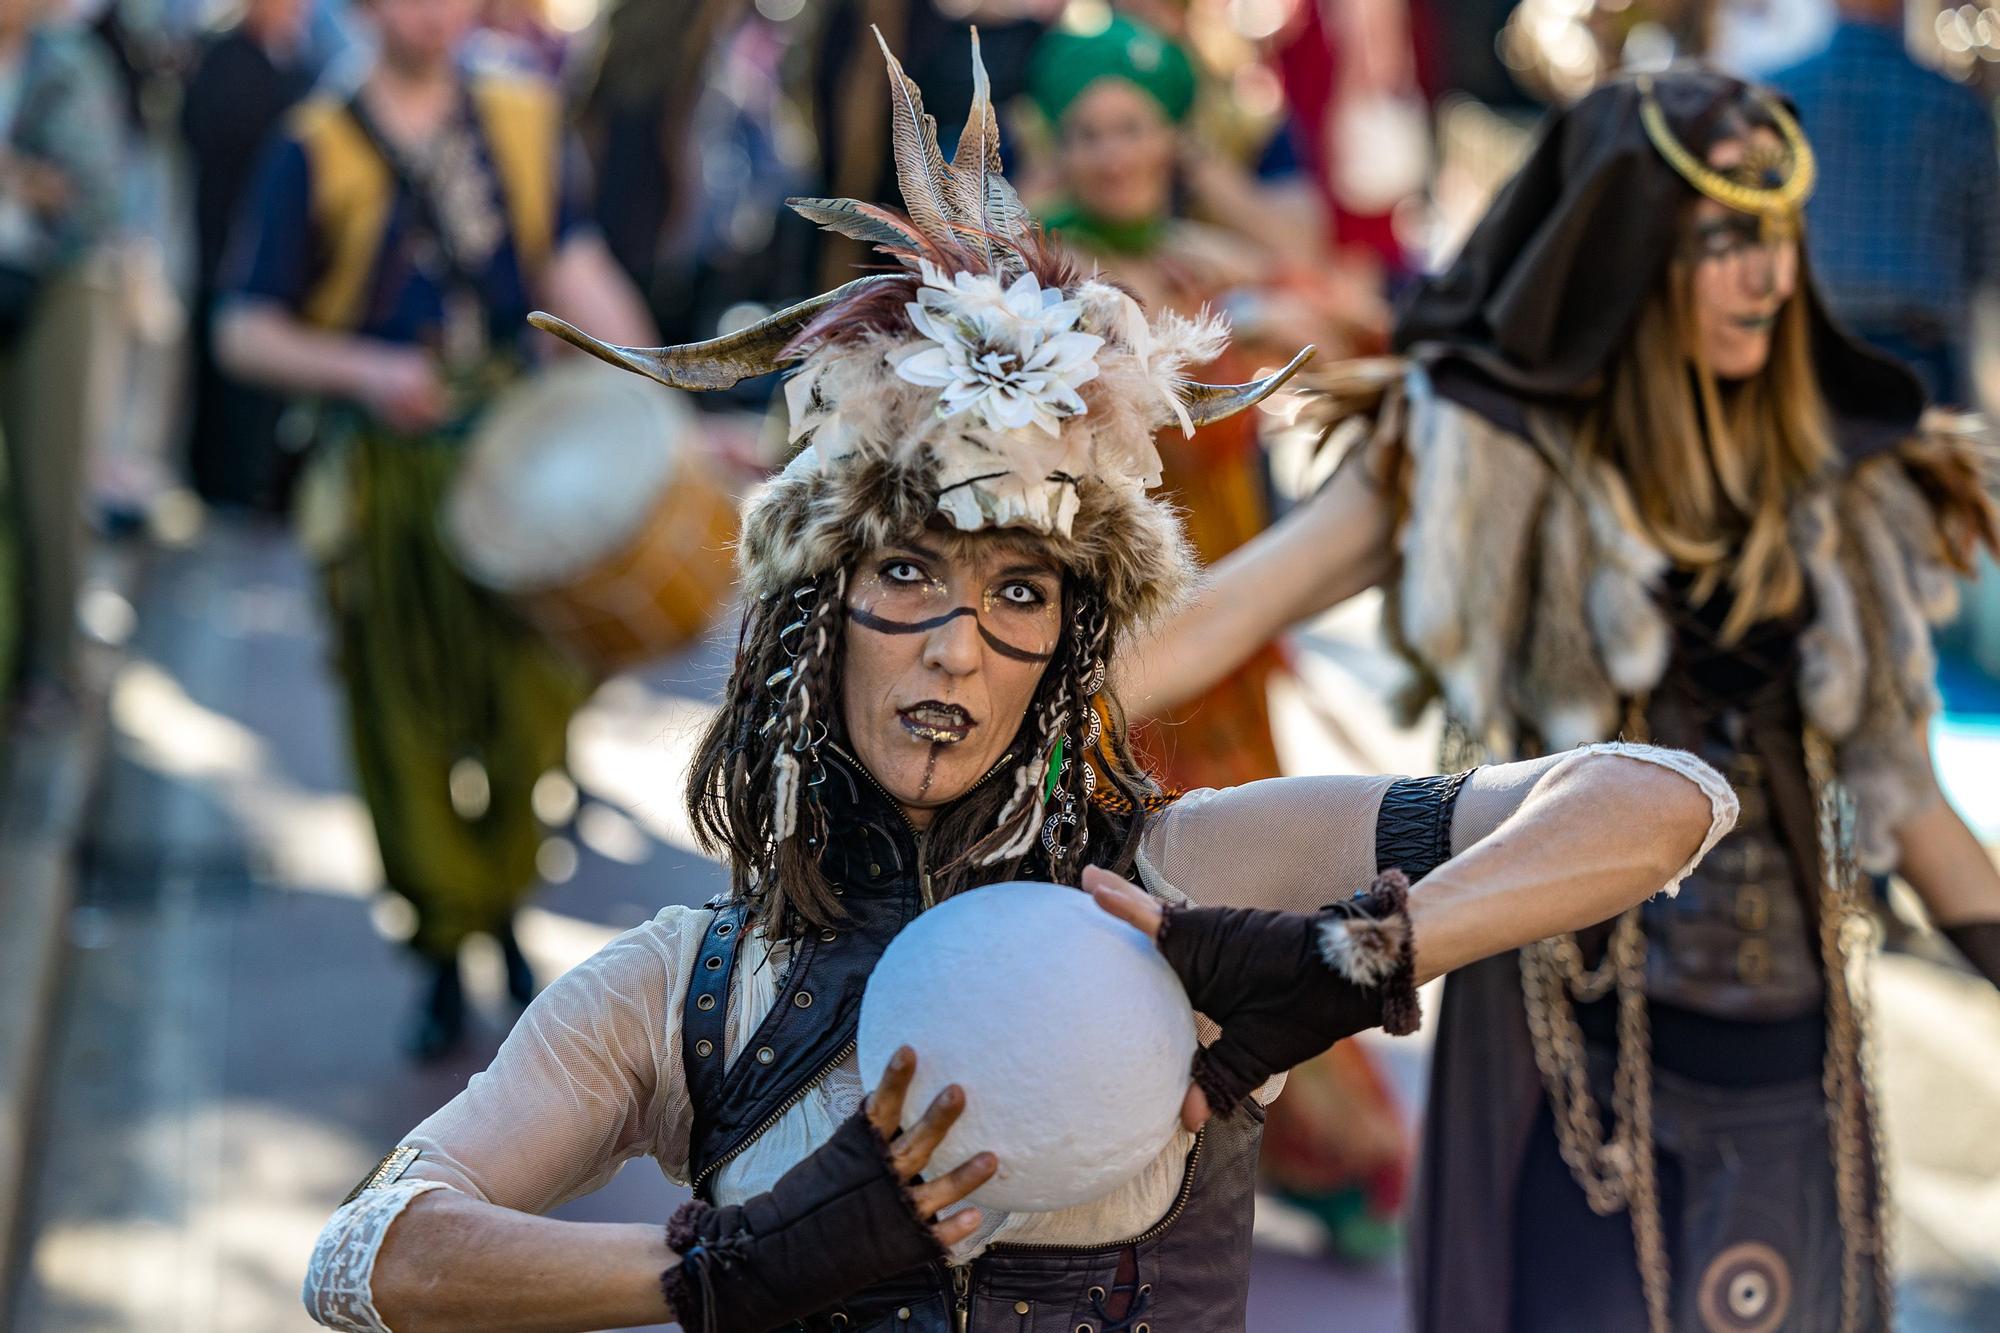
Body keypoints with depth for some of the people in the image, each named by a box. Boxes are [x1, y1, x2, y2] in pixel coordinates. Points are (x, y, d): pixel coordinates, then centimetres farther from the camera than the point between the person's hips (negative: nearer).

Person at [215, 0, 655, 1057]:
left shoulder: (526, 125, 7)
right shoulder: (315, 150, -2)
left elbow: (577, 273, 1)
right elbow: (243, 334, -4)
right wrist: (362, 369, -23)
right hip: (389, 484, -2)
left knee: (533, 702, 0)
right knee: (413, 728, 3)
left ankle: (503, 908, 27)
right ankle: (448, 957, 21)